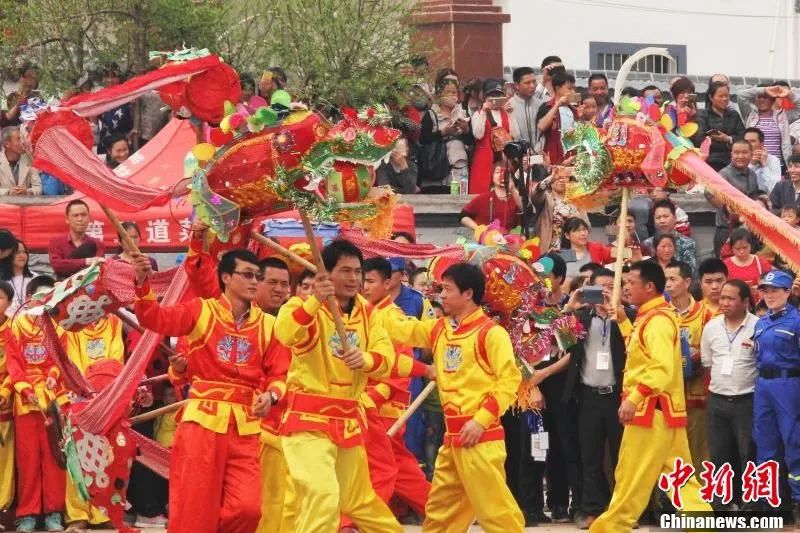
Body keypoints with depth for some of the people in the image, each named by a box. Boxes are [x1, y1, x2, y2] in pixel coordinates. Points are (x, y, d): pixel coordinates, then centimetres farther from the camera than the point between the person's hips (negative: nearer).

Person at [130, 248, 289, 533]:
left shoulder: (267, 324, 9)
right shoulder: (201, 310, 1)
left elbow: (278, 374, 10)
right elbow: (155, 319, -9)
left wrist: (271, 395, -12)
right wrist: (142, 283, -25)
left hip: (245, 425, 2)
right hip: (203, 419, -2)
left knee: (247, 507, -7)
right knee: (194, 505, 0)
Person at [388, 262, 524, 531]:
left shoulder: (491, 332, -10)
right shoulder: (439, 329, 13)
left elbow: (510, 380, -14)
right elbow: (398, 329, 17)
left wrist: (482, 420, -19)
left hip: (479, 435, -8)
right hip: (452, 436, 8)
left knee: (494, 508, -10)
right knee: (440, 509, 16)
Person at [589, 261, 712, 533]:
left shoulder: (657, 320, -17)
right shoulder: (652, 317, 16)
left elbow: (662, 368, -27)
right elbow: (642, 350, 27)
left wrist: (633, 398, -32)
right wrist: (622, 320, 22)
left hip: (650, 409, -10)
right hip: (663, 410, 10)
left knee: (631, 477, -2)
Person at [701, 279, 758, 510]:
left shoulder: (758, 326, -9)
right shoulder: (711, 327, 6)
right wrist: (719, 386, 11)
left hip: (746, 402, -5)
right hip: (717, 402, 5)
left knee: (749, 456, 0)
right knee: (719, 456, 9)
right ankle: (722, 504, 18)